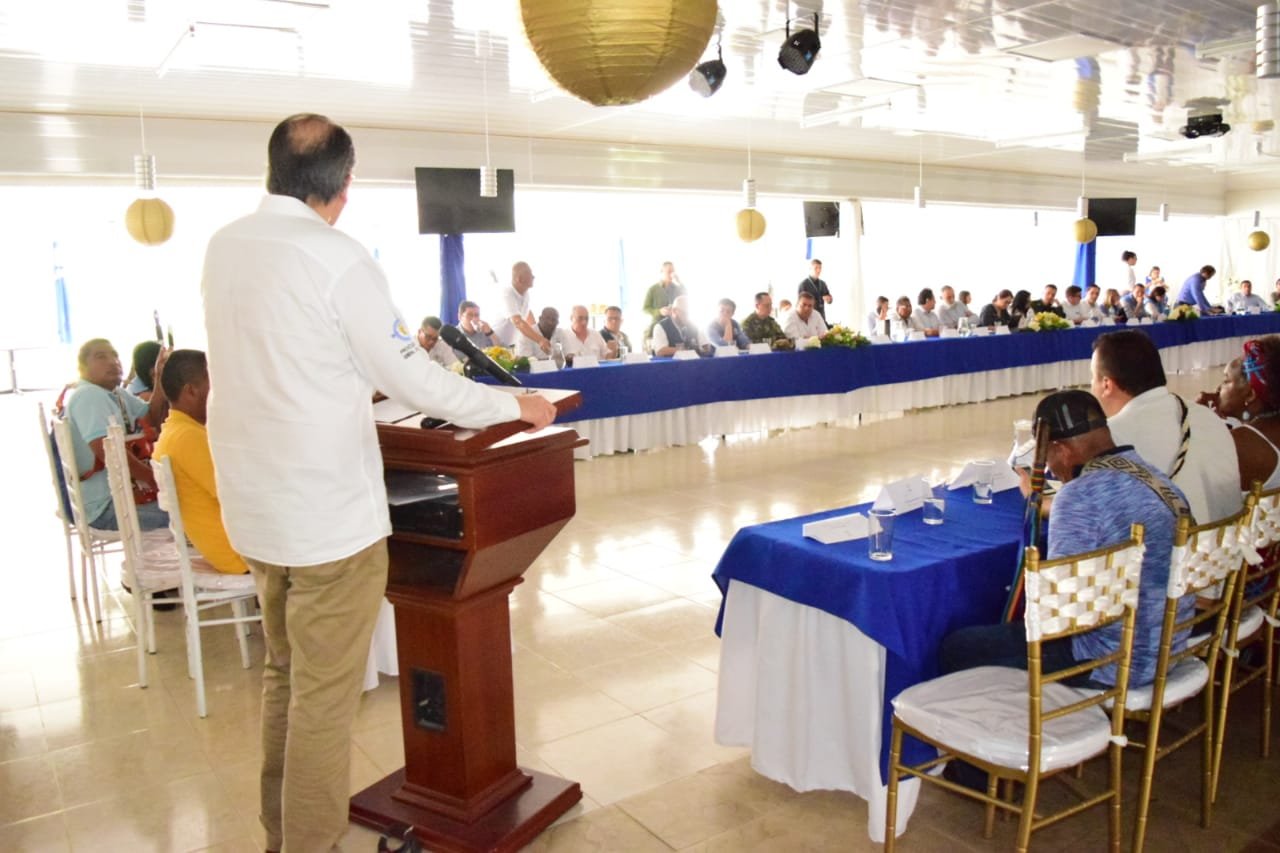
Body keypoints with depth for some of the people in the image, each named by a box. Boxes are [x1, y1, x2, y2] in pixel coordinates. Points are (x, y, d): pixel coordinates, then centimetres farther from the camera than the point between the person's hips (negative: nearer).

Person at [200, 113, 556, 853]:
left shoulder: (224, 246, 4)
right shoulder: (338, 258, -17)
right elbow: (411, 377, -13)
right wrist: (515, 405, -1)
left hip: (255, 502, 8)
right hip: (329, 510, -8)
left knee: (285, 674, 21)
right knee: (326, 695, 5)